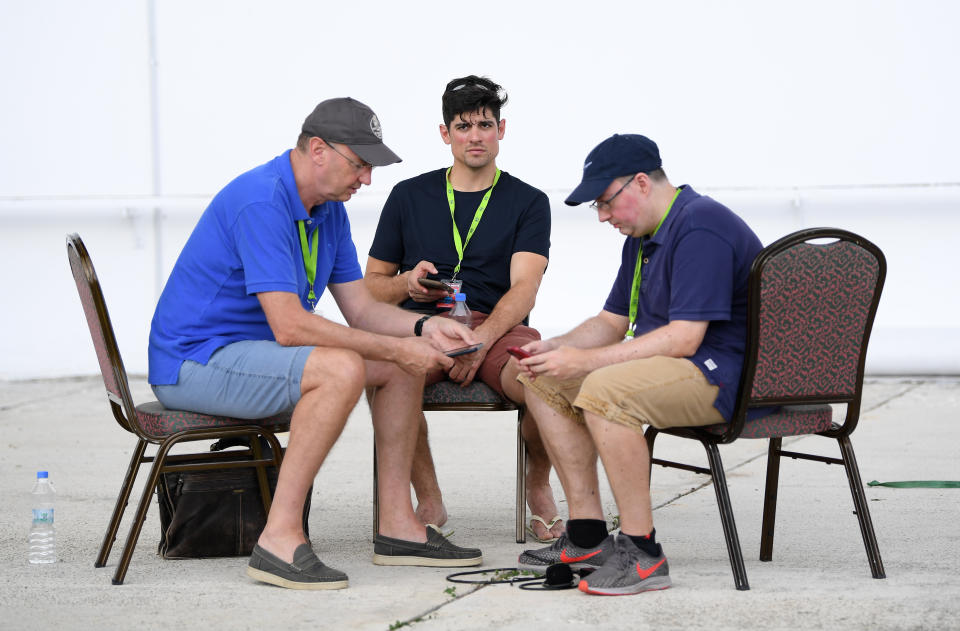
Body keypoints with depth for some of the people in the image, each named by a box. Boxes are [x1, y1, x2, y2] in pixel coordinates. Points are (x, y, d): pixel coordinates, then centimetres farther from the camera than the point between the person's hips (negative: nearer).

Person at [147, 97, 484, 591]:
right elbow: (289, 326, -29)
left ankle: (397, 527, 6)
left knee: (402, 366, 5)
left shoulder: (330, 211, 8)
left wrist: (424, 328, -9)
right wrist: (396, 349, -25)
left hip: (253, 349, 10)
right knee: (341, 369, -32)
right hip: (194, 361, -10)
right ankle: (280, 539, -31)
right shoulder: (261, 202, -24)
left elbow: (361, 310, 11)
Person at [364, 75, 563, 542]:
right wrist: (406, 283, -7)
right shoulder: (409, 196, 17)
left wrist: (481, 340, -24)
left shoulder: (528, 202, 10)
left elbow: (523, 289, -5)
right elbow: (371, 284, 18)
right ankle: (428, 500, -15)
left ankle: (538, 486, -2)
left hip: (498, 326, -1)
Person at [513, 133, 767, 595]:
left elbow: (684, 337, -25)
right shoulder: (643, 237, 16)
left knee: (604, 390, -34)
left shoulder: (700, 228, -19)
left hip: (725, 375, -11)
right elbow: (612, 322, 21)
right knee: (543, 381, 7)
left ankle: (642, 552, -28)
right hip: (666, 363, 11)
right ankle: (588, 536, 4)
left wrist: (585, 360, -24)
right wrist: (555, 348, 1)